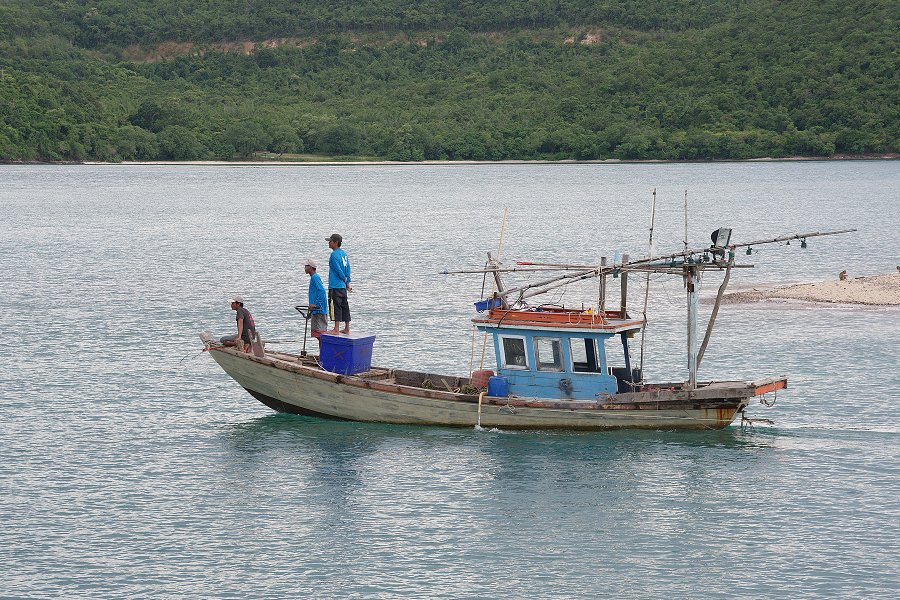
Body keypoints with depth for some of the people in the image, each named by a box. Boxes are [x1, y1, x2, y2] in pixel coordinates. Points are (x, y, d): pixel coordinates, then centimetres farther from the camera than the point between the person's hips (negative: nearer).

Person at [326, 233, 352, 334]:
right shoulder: (344, 253, 12)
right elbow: (348, 268, 13)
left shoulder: (334, 255, -14)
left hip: (335, 285, -9)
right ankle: (347, 328, 15)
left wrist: (345, 280, -2)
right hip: (343, 286, 9)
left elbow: (338, 270, -15)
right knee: (344, 306, 11)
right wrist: (347, 283, 12)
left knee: (336, 306, -8)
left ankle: (336, 329, -8)